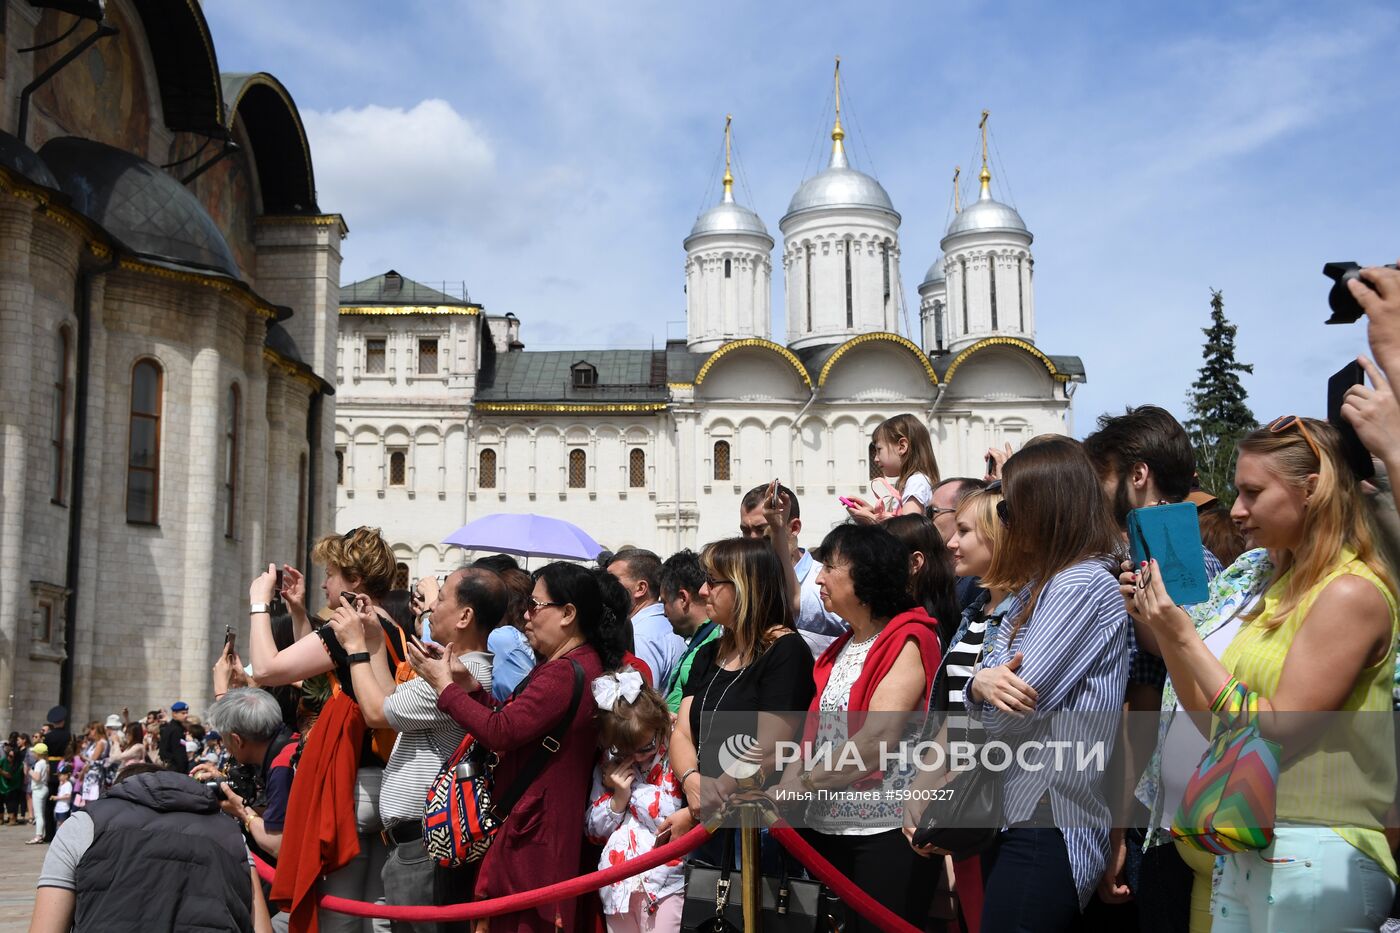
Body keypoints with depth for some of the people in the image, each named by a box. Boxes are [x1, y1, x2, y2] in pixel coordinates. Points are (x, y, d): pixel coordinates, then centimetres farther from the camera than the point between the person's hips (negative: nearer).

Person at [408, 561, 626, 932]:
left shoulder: (566, 672, -21)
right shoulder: (581, 663, 14)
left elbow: (500, 733, -24)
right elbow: (515, 721, 14)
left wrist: (445, 686, -13)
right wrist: (471, 686, 1)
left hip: (534, 830, -10)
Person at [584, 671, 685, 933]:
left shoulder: (675, 763, -8)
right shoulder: (606, 768, 6)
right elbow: (594, 832, 9)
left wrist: (634, 783, -11)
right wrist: (617, 799, -10)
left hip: (664, 879, -5)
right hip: (619, 883, 5)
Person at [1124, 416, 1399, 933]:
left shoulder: (1351, 593, -14)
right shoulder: (1284, 585, 13)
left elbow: (1278, 732, -19)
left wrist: (1186, 638, -18)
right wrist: (1161, 627, 0)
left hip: (1314, 853, -8)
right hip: (1247, 847, 8)